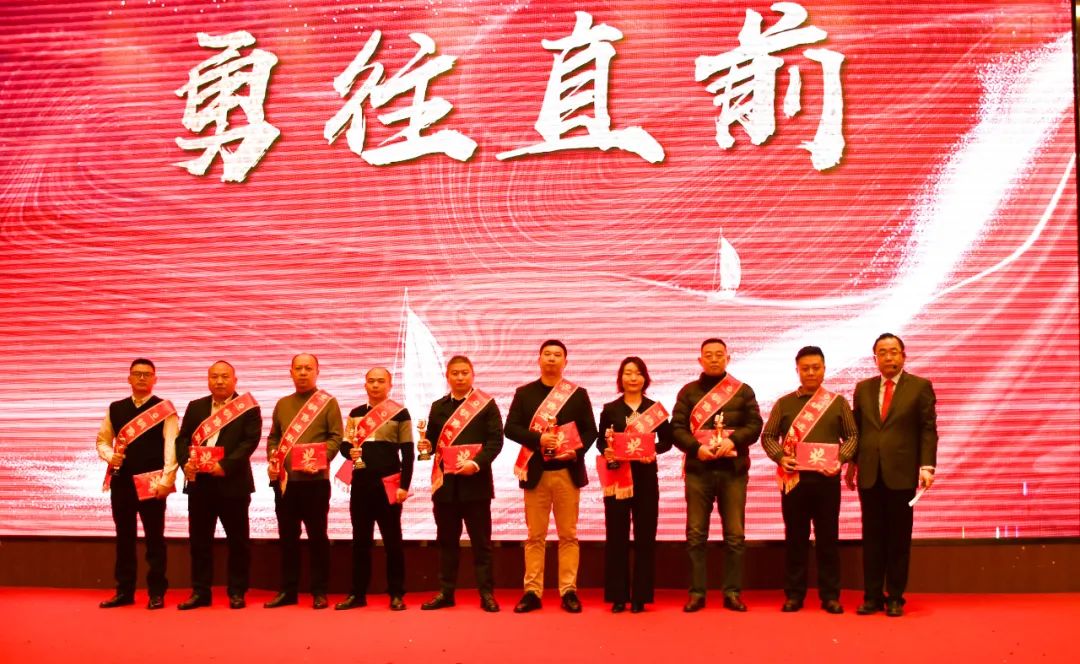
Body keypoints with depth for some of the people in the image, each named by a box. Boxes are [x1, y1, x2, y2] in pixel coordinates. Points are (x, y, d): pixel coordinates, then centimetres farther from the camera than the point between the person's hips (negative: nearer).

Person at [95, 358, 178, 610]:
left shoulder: (164, 409, -2)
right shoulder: (115, 408, 10)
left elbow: (171, 446, -9)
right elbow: (102, 439, 17)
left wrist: (166, 480, -18)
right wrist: (109, 455, -6)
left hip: (152, 482, -4)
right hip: (121, 480, 4)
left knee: (154, 538, 2)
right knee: (124, 538, 11)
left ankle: (157, 593, 10)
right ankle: (124, 591, 20)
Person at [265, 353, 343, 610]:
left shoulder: (328, 402, 2)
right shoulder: (282, 404, 16)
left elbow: (336, 437, -5)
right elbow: (273, 437, 18)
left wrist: (319, 458, -19)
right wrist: (272, 460, 0)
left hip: (315, 479, -4)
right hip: (284, 480, 4)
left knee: (317, 536, 1)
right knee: (287, 536, 9)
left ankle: (319, 592, 9)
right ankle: (288, 590, 17)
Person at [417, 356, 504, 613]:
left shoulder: (486, 405, 2)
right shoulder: (438, 407, 14)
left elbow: (495, 440, -5)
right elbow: (432, 440, 15)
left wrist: (476, 463, -18)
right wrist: (425, 445, -8)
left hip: (475, 482, -3)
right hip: (445, 483, 4)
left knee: (481, 541, 2)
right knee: (446, 540, 9)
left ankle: (487, 593, 7)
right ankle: (445, 592, 17)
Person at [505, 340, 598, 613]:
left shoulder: (578, 394, 7)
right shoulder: (524, 393, 7)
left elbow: (590, 430, 4)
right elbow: (511, 427, 0)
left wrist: (578, 450, -14)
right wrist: (538, 439, -16)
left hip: (568, 471, 0)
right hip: (536, 471, 0)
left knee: (568, 534, 3)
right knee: (535, 535, 3)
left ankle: (569, 591, 8)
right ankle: (532, 592, 7)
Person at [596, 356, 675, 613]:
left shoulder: (655, 408, 5)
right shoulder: (610, 409, 5)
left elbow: (667, 440, 4)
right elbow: (600, 440, 4)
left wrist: (654, 450, -15)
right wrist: (605, 451, -17)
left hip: (646, 475, 0)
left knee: (645, 535, 2)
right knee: (616, 535, 0)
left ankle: (641, 596, 9)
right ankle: (618, 596, 7)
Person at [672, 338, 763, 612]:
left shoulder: (743, 391, 11)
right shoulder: (688, 391, 10)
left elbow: (754, 425, 3)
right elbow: (677, 427, 2)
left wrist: (733, 440, -14)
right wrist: (696, 447, -15)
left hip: (733, 469, 0)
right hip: (698, 469, 0)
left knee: (735, 534, 1)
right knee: (696, 533, 0)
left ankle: (733, 592, 9)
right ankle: (697, 592, 6)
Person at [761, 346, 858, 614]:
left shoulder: (838, 403, 8)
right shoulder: (784, 403, 8)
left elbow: (852, 436, 8)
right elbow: (768, 436, 8)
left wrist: (841, 457, -9)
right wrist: (780, 456, -9)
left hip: (827, 478, 0)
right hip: (794, 478, 0)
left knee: (828, 538, 4)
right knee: (795, 538, 5)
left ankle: (830, 595, 12)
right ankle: (794, 594, 12)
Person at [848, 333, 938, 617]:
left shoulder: (920, 386, 2)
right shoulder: (863, 388, 12)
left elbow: (928, 430, -2)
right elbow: (856, 429, 13)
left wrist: (927, 466, -11)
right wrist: (851, 463, 8)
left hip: (902, 473, -3)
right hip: (869, 474, 3)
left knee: (899, 538, 4)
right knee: (872, 537, 6)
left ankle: (895, 597, 13)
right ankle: (872, 596, 13)